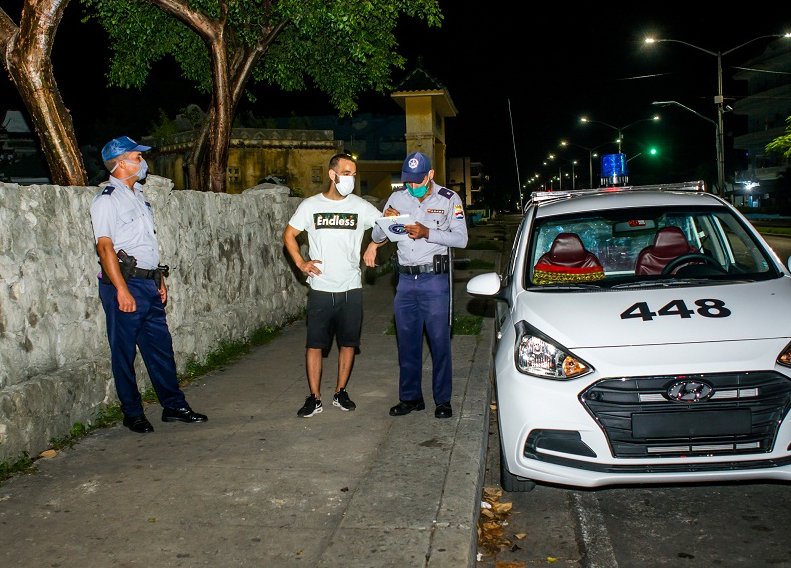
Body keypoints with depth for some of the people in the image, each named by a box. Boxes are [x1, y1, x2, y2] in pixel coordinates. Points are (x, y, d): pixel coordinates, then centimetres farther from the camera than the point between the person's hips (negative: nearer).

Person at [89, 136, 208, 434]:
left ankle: (174, 406, 19)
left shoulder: (138, 196, 17)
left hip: (149, 283, 8)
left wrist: (160, 279, 19)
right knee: (124, 352, 3)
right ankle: (133, 413, 13)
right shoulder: (107, 199, -9)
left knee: (161, 347, 10)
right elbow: (105, 246, -16)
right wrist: (122, 290, -21)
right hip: (125, 284, -8)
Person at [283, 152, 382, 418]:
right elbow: (289, 234, 9)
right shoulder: (311, 205, 1)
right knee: (314, 344, 2)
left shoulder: (361, 207, 1)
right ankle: (314, 398, 13)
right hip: (320, 289, -1)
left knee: (348, 343, 9)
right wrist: (300, 262, -3)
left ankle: (341, 392, 25)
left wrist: (373, 245, -8)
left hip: (351, 289, 1)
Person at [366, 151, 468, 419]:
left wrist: (427, 233, -21)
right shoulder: (397, 198, 7)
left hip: (435, 279, -3)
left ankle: (443, 400, 13)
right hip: (406, 280, 4)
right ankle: (410, 397, 22)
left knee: (440, 342, 1)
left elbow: (461, 238, -9)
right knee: (407, 342, 10)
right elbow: (377, 237, 9)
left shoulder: (449, 199, -2)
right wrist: (386, 221, -13)